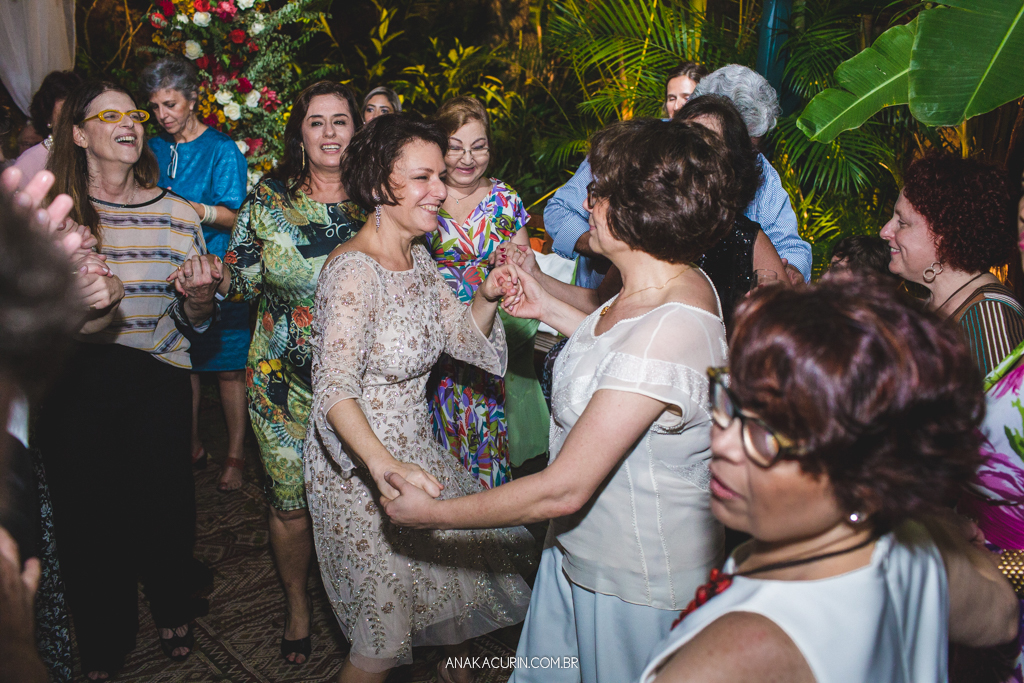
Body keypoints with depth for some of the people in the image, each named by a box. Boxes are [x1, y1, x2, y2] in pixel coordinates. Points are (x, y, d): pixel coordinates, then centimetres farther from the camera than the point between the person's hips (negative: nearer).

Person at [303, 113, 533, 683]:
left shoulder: (419, 260, 3)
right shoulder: (353, 271, -24)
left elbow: (464, 339, 7)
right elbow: (335, 390, -32)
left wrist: (488, 298, -14)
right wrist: (385, 466, -48)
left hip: (416, 452, 8)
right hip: (360, 469, -8)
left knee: (469, 565, 20)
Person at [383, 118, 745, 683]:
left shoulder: (668, 333, -36)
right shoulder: (680, 282, -6)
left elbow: (562, 490, -32)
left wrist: (434, 513, -20)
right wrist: (550, 309, 11)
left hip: (638, 584, -8)